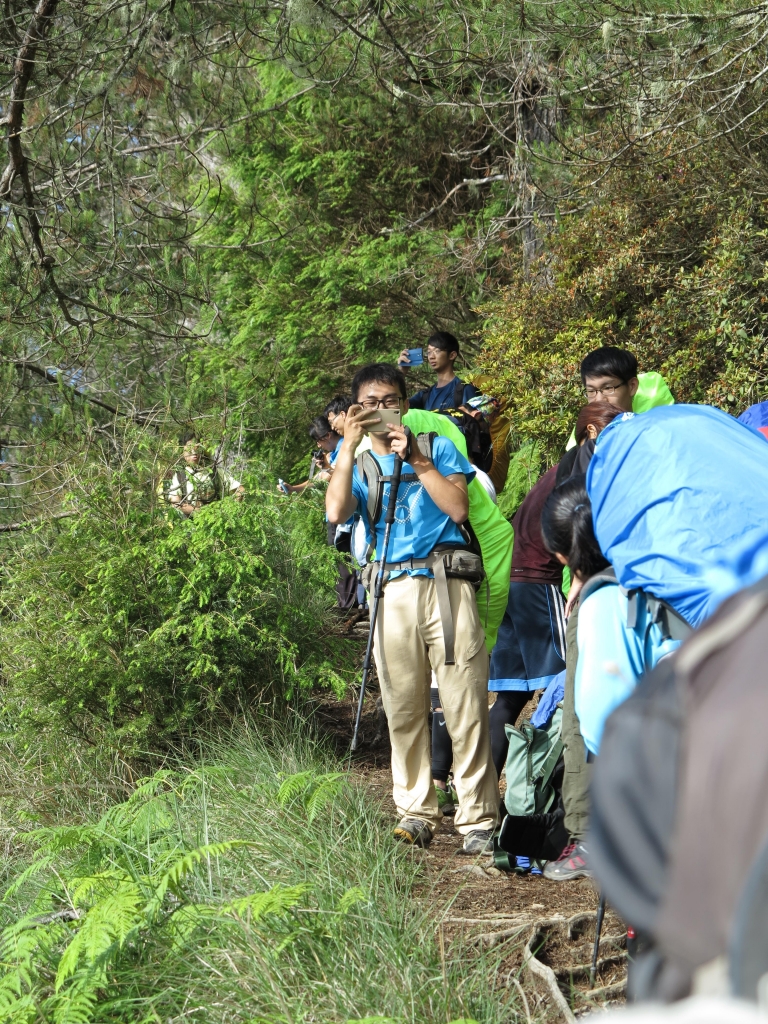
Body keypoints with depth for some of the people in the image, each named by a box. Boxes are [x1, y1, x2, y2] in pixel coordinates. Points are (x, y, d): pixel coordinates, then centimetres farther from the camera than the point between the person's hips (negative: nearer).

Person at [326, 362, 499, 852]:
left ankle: (479, 820, -6)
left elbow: (458, 507, -2)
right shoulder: (359, 465, 18)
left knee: (465, 706, -7)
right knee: (404, 709, 1)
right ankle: (416, 813, 10)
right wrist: (349, 446, -5)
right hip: (392, 592, 2)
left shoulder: (439, 448, 14)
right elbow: (336, 512, -3)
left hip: (446, 583, -2)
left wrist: (415, 458, -4)